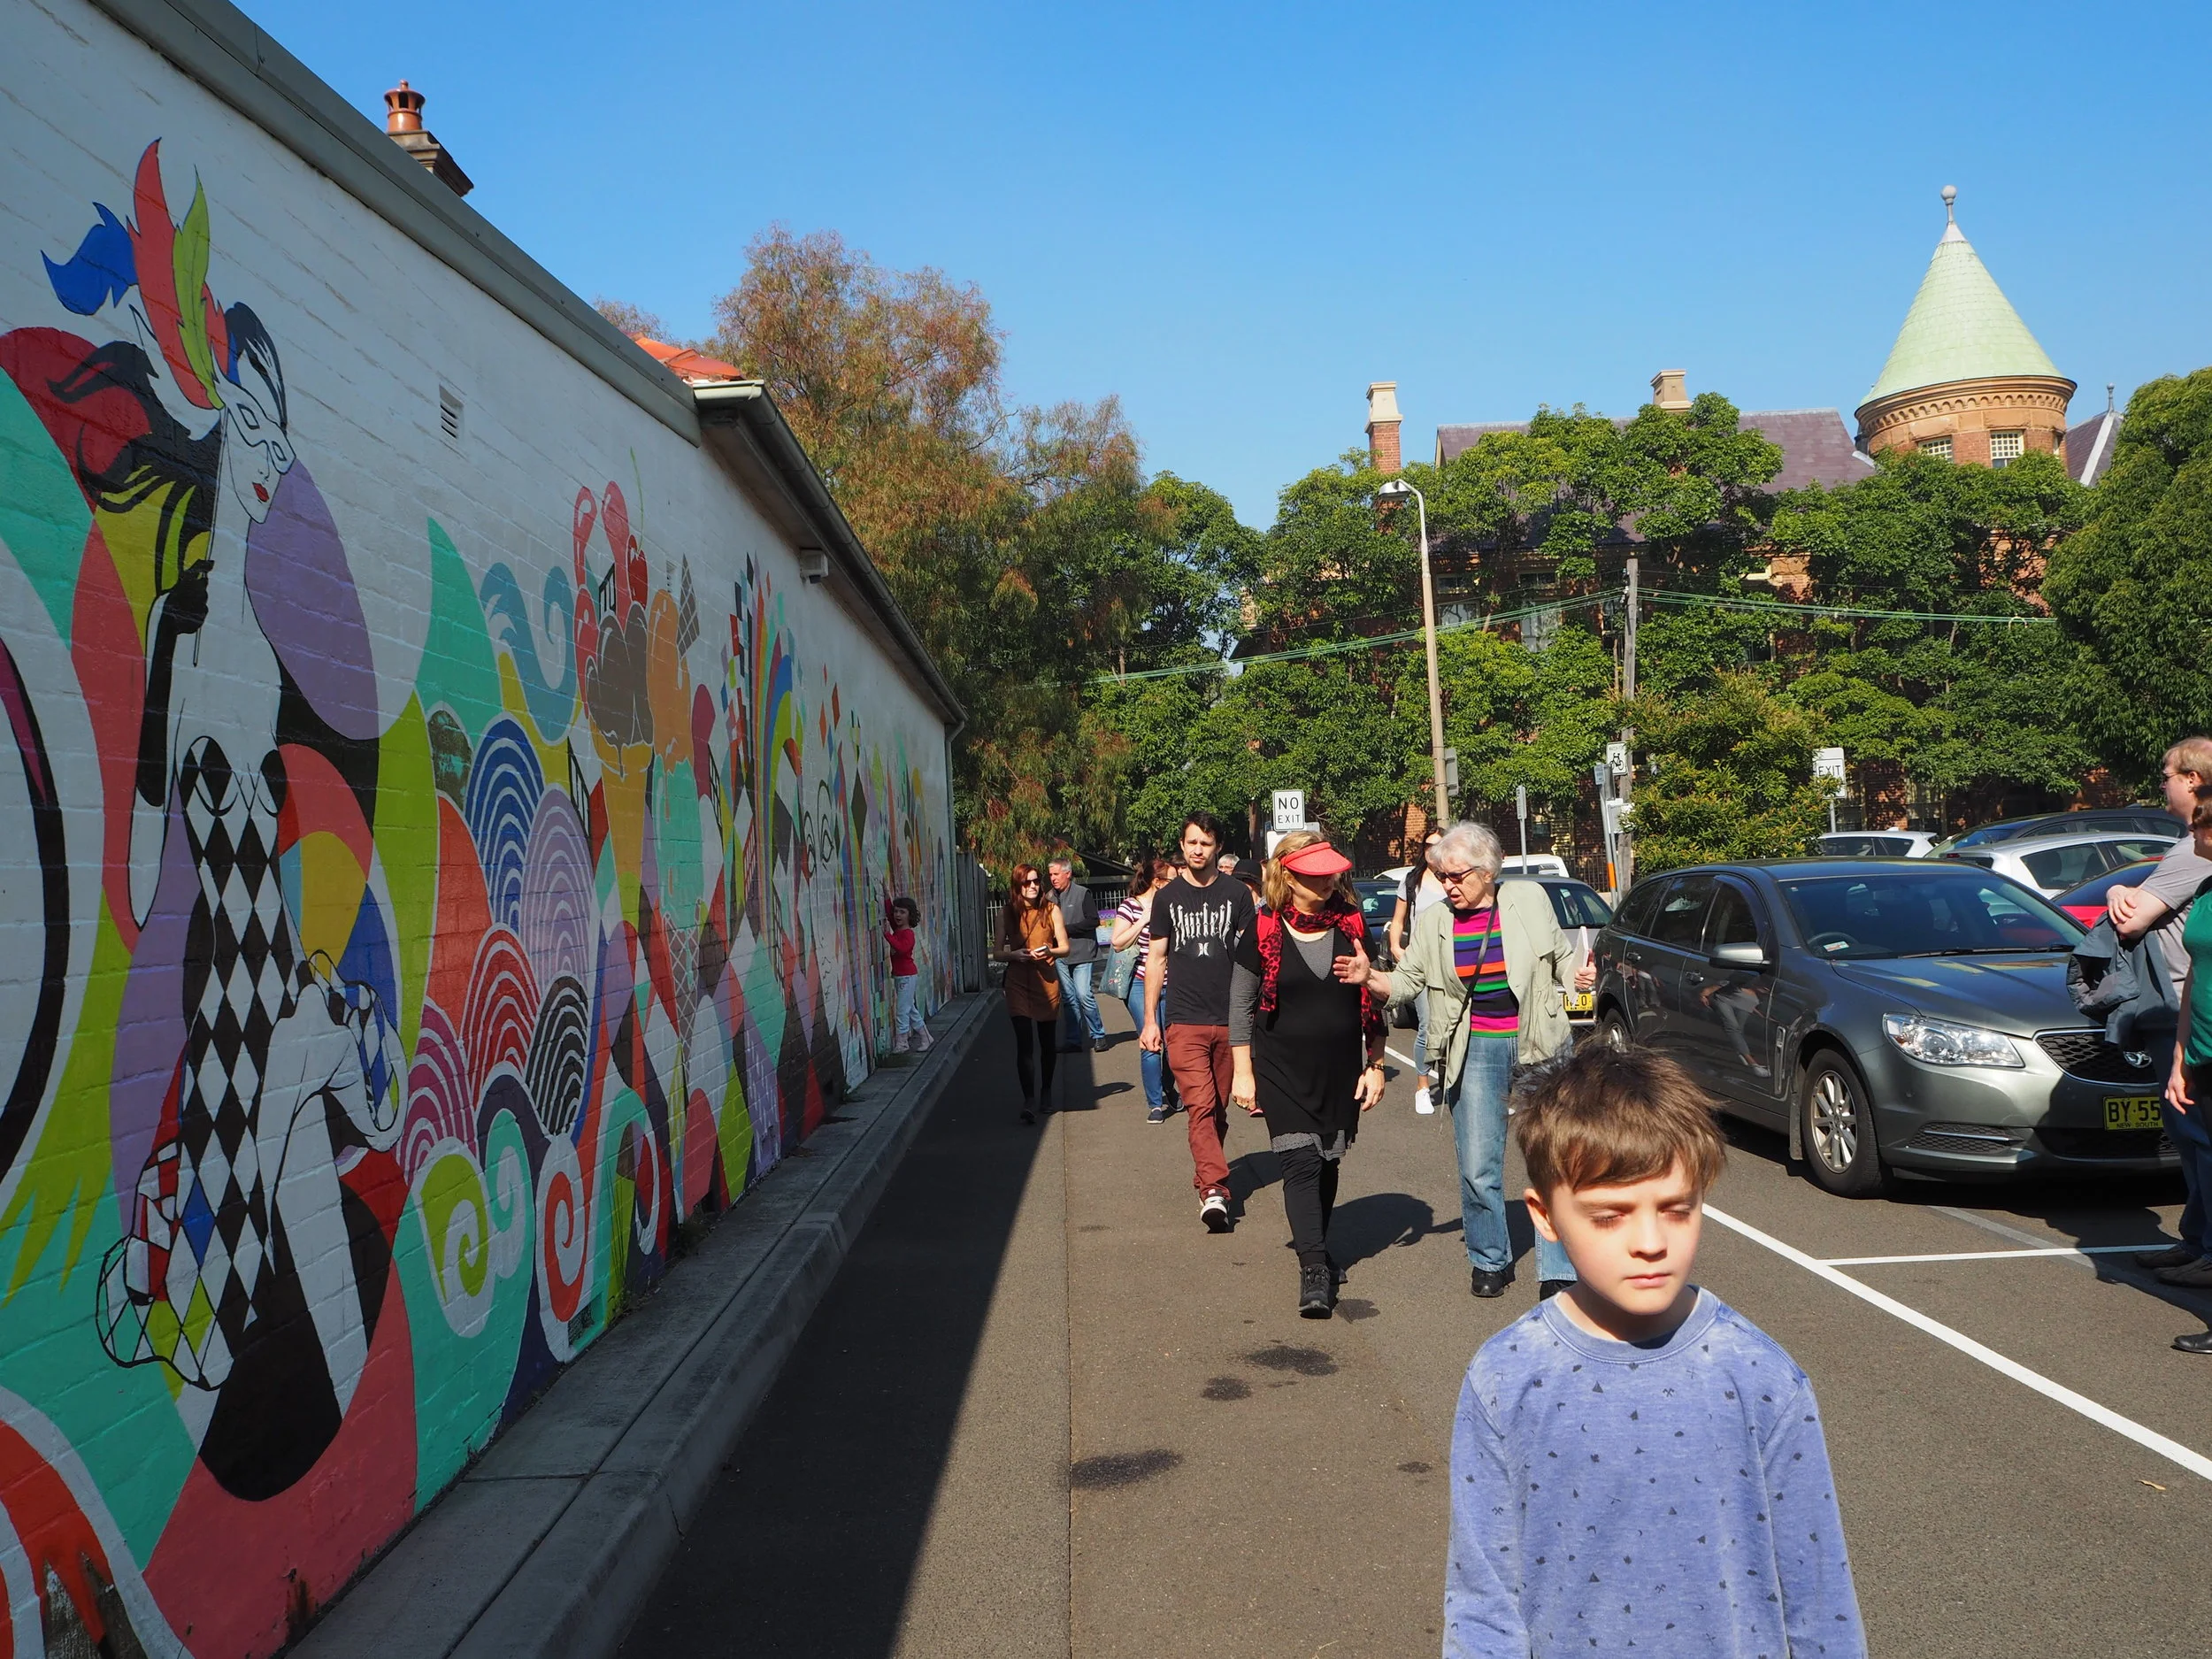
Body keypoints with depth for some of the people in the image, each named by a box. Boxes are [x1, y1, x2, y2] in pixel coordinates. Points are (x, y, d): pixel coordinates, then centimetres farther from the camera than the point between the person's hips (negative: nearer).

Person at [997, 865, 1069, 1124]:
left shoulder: (1051, 910, 0)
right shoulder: (1007, 914, 1)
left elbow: (1065, 947, 2)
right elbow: (997, 952, 3)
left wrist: (1050, 951, -19)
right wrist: (1014, 955, -17)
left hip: (1047, 981, 1)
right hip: (1018, 983, -1)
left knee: (1047, 1042, 12)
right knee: (1024, 1043, -11)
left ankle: (1047, 1091, 34)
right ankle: (1029, 1100, -12)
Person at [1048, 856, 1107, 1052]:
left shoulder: (1083, 893, -5)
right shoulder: (1051, 897, 9)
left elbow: (1093, 921, -11)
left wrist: (1067, 929, -12)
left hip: (1082, 954, -5)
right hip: (1061, 956, 5)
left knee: (1084, 995, -11)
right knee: (1068, 998, 6)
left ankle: (1098, 1035, 4)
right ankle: (1073, 1041, 11)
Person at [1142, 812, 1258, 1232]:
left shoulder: (1237, 895, 6)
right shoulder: (1167, 898, 7)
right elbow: (1156, 960, 11)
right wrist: (1150, 1020, 7)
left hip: (1229, 1021, 1)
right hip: (1183, 1020, -1)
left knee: (1218, 1109, 8)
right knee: (1200, 1107, -14)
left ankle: (1207, 1180, 23)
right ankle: (1215, 1189, -23)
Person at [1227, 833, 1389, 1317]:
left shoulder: (1351, 926, 2)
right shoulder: (1264, 933, -5)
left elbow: (1373, 1002, 9)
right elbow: (1241, 1008, 1)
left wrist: (1375, 1066, 7)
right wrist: (1242, 1073, -2)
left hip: (1341, 1072, 3)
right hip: (1282, 1072, -3)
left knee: (1328, 1164, 9)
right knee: (1300, 1163, -12)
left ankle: (1316, 1249, 29)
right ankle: (1314, 1270, -13)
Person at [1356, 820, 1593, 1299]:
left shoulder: (1530, 899, -1)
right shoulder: (1432, 921, 3)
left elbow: (1560, 955, 10)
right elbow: (1407, 981, 4)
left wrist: (1578, 976, -10)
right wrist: (1369, 979, -14)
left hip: (1540, 1045, -1)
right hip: (1475, 1050, 1)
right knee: (1477, 1169, 2)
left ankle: (1558, 1272, 9)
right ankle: (1490, 1261, 22)